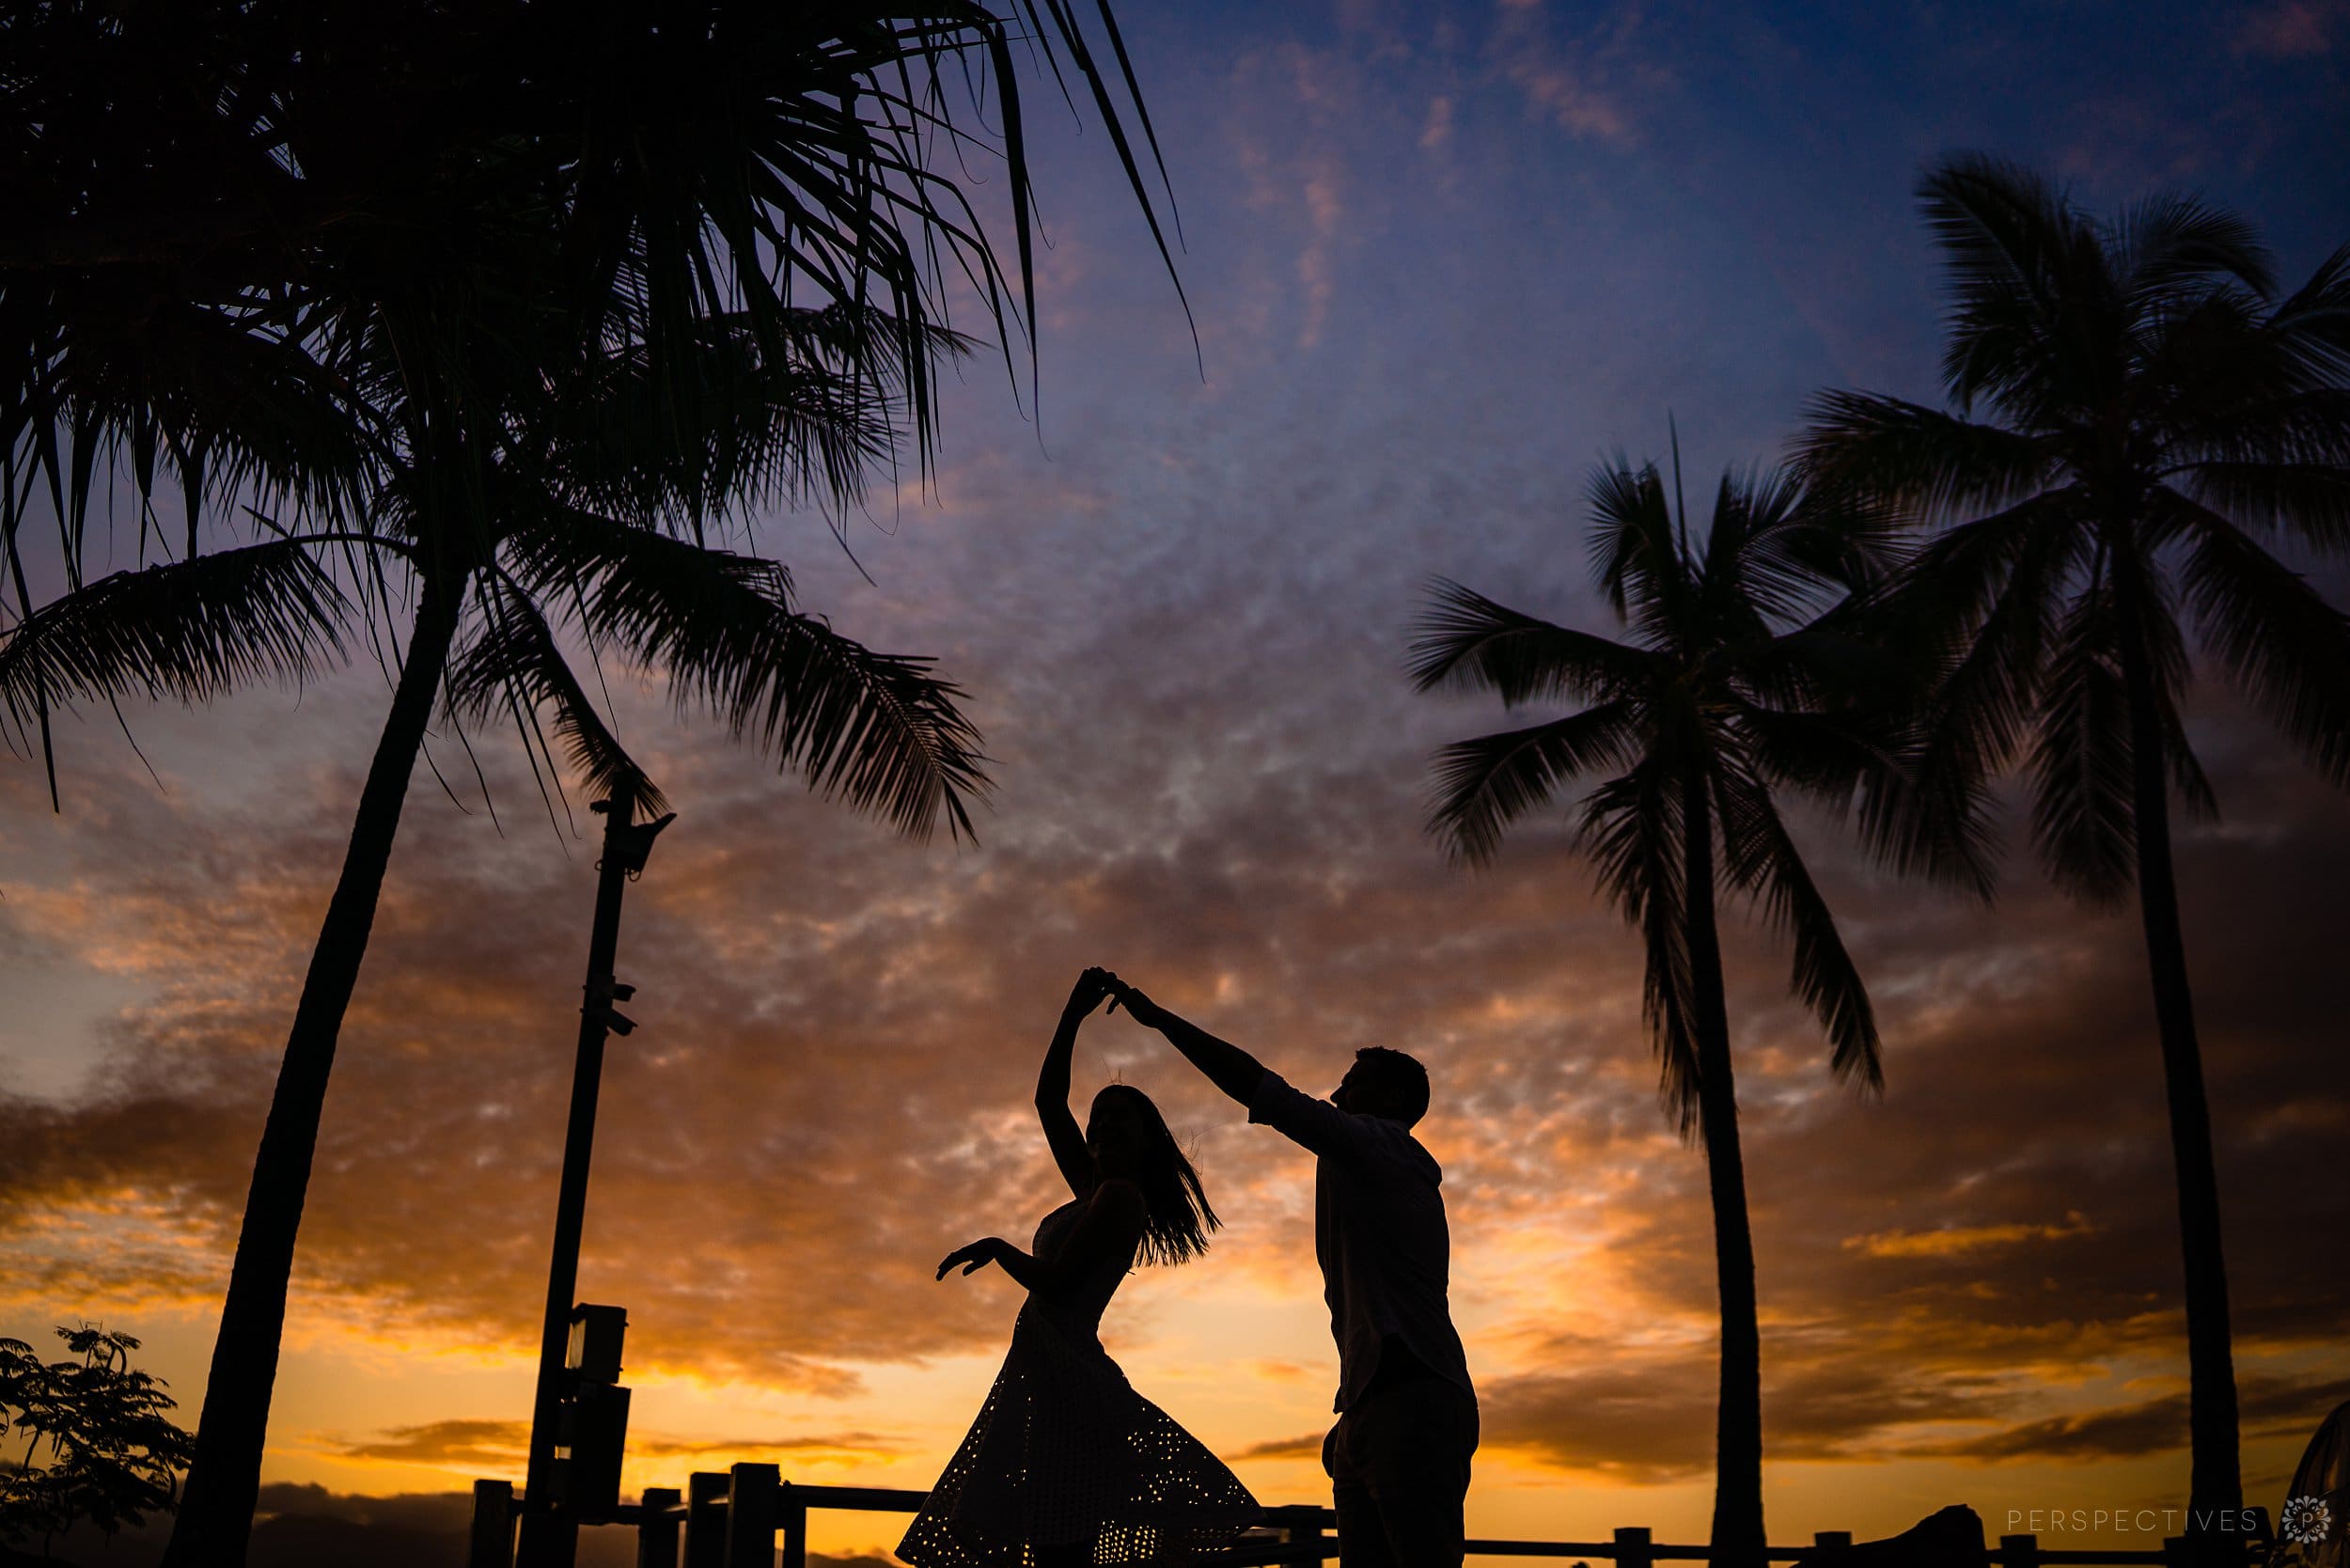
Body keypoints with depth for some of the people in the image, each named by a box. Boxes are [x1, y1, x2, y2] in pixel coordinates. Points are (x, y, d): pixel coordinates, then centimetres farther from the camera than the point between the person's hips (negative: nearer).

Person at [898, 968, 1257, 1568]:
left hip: (1064, 1370, -9)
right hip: (1047, 1369, 9)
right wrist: (1075, 1013, 24)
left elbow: (1054, 1281, -14)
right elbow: (1048, 1100, 25)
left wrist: (997, 1248, 3)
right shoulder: (1094, 1191, 19)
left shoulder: (1119, 1196, -5)